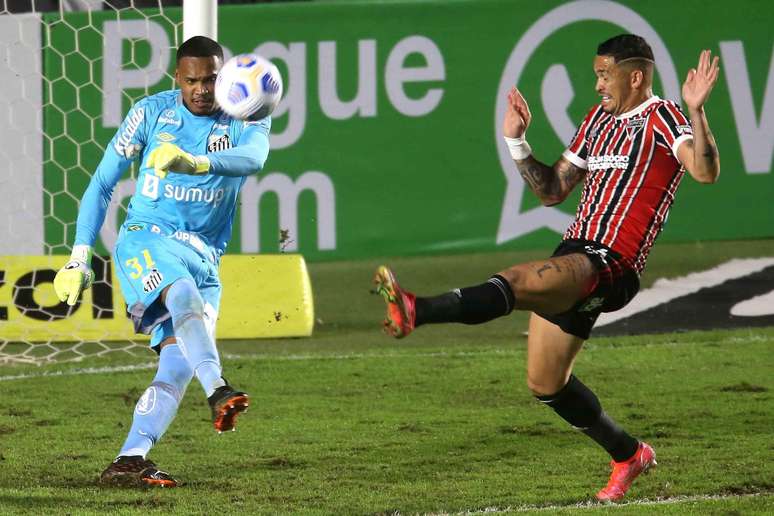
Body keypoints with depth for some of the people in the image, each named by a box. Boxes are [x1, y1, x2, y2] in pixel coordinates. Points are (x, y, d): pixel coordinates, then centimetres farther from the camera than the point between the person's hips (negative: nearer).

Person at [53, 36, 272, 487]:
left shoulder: (247, 121, 2)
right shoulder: (152, 113, 3)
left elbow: (253, 158, -23)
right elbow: (103, 183, 9)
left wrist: (197, 163, -42)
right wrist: (79, 257, 2)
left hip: (205, 259, 2)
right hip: (145, 238, -2)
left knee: (179, 364, -15)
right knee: (183, 291, -36)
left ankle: (128, 462, -16)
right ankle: (218, 391, -55)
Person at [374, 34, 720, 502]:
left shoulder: (661, 117, -5)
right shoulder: (598, 120, 20)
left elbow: (706, 171, -23)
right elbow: (552, 191, 25)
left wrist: (696, 112, -33)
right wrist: (517, 142, 16)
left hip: (611, 268, -9)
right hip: (574, 255, 9)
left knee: (515, 282, -33)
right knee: (546, 384, 15)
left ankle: (416, 311, -52)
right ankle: (629, 455, 30)